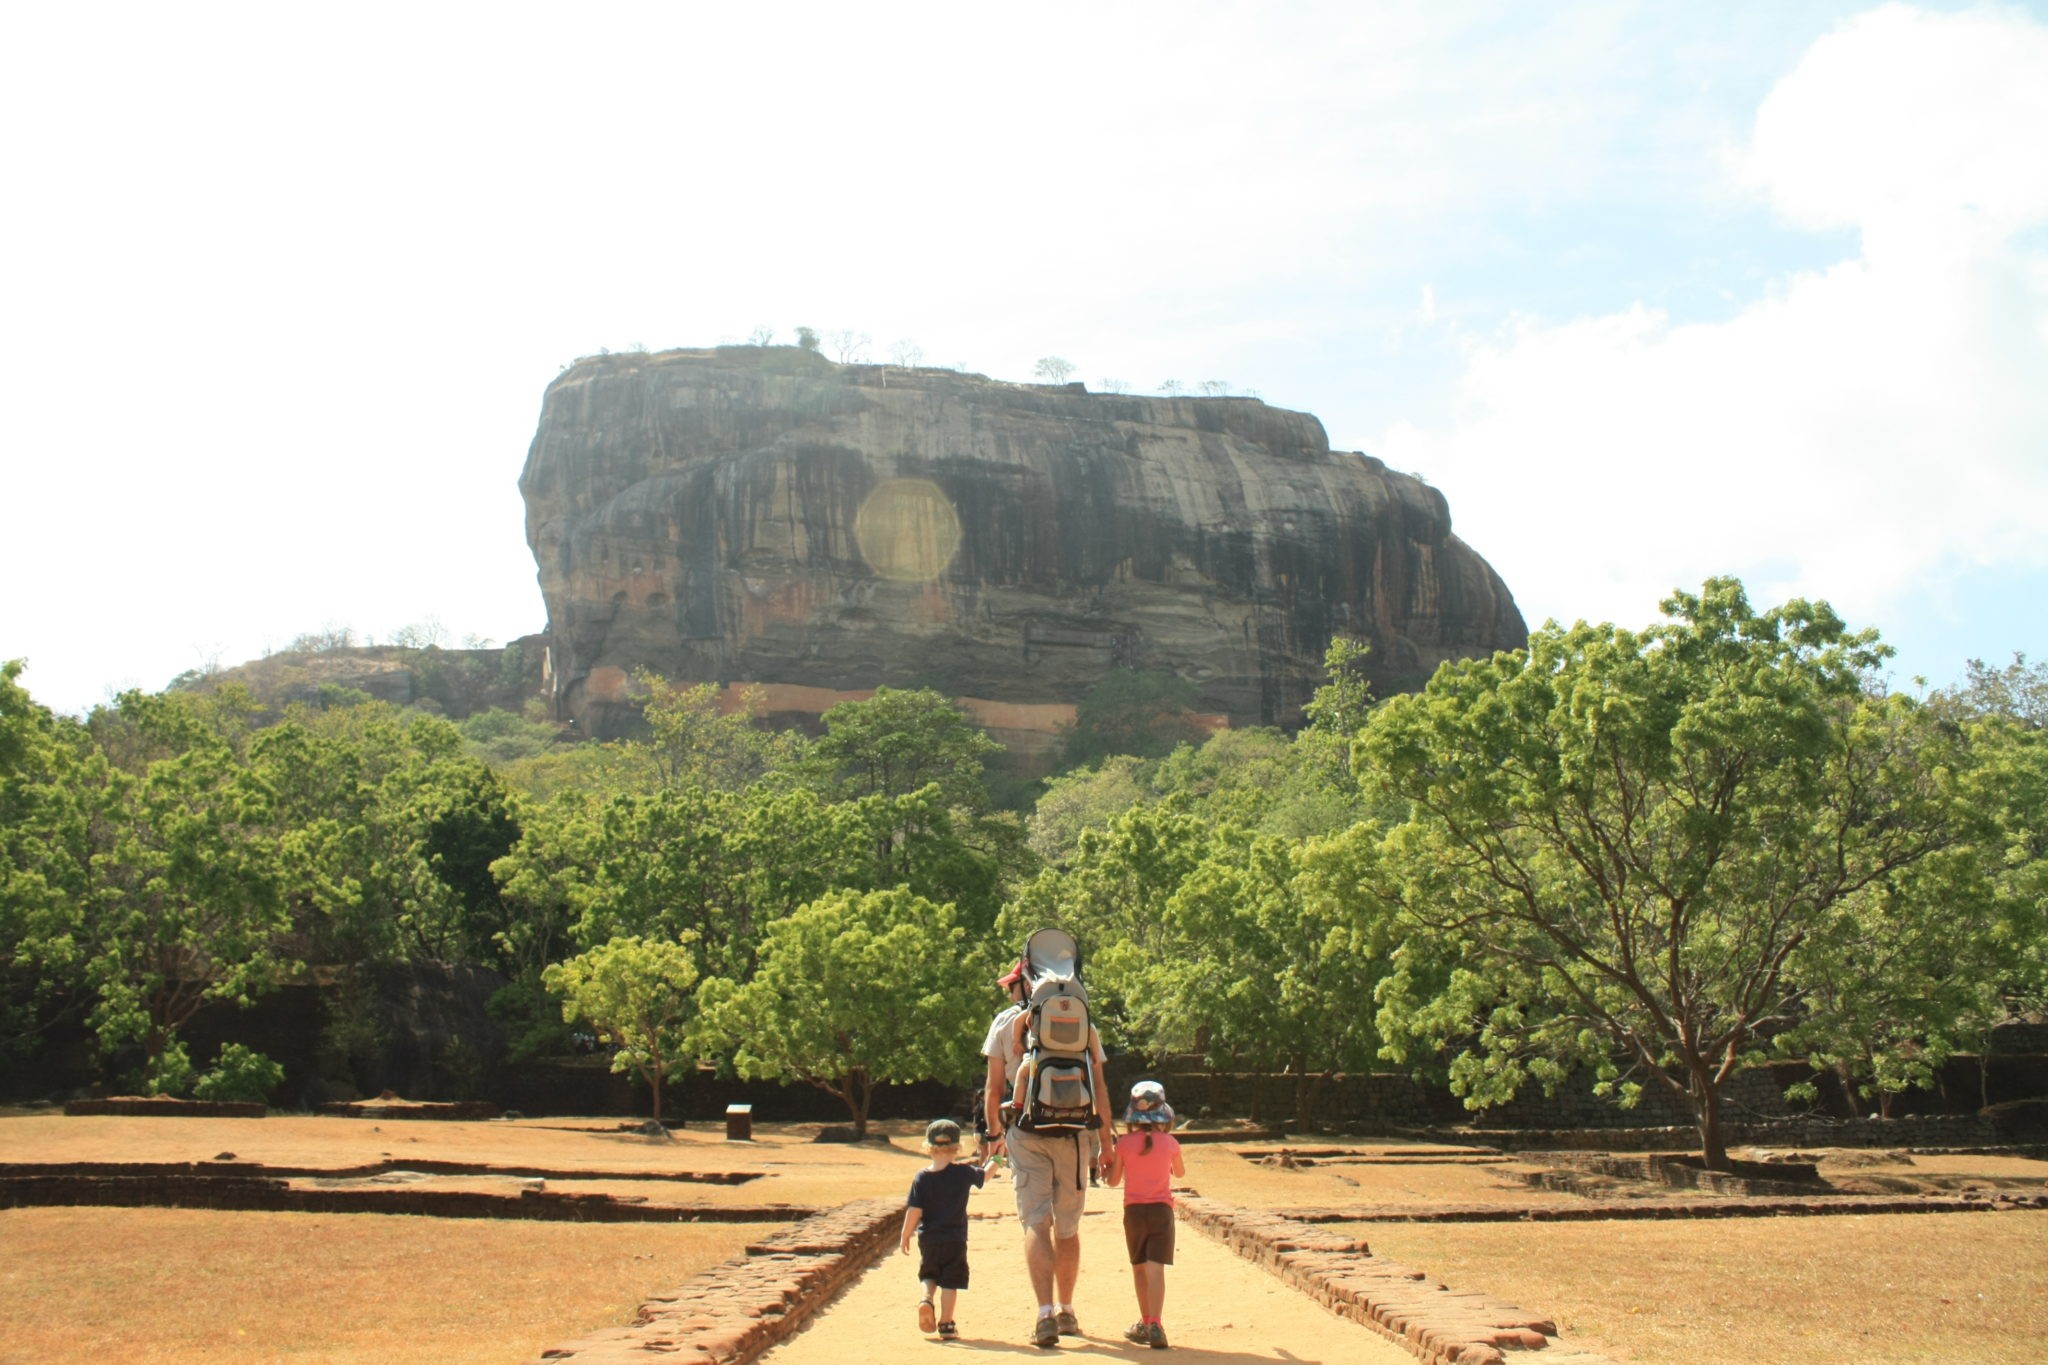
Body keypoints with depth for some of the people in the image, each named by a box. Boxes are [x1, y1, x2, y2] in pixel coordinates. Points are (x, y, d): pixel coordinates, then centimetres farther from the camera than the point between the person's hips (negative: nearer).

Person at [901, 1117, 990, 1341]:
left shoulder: (921, 1178, -5)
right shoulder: (964, 1172, -6)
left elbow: (914, 1211, -7)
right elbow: (984, 1175, 13)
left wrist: (906, 1236, 3)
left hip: (927, 1239, 1)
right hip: (955, 1240, -1)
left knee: (928, 1275, 21)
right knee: (950, 1282, 6)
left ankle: (926, 1299, -5)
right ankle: (946, 1324, 5)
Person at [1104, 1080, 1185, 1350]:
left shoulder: (1124, 1143, -4)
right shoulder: (1170, 1142, -2)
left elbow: (1113, 1181, 4)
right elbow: (1180, 1172, 18)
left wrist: (1109, 1159, 21)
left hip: (1134, 1210, 1)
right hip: (1161, 1209, -1)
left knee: (1139, 1267, 14)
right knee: (1155, 1268, -8)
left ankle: (1146, 1323, 21)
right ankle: (1154, 1325, -21)